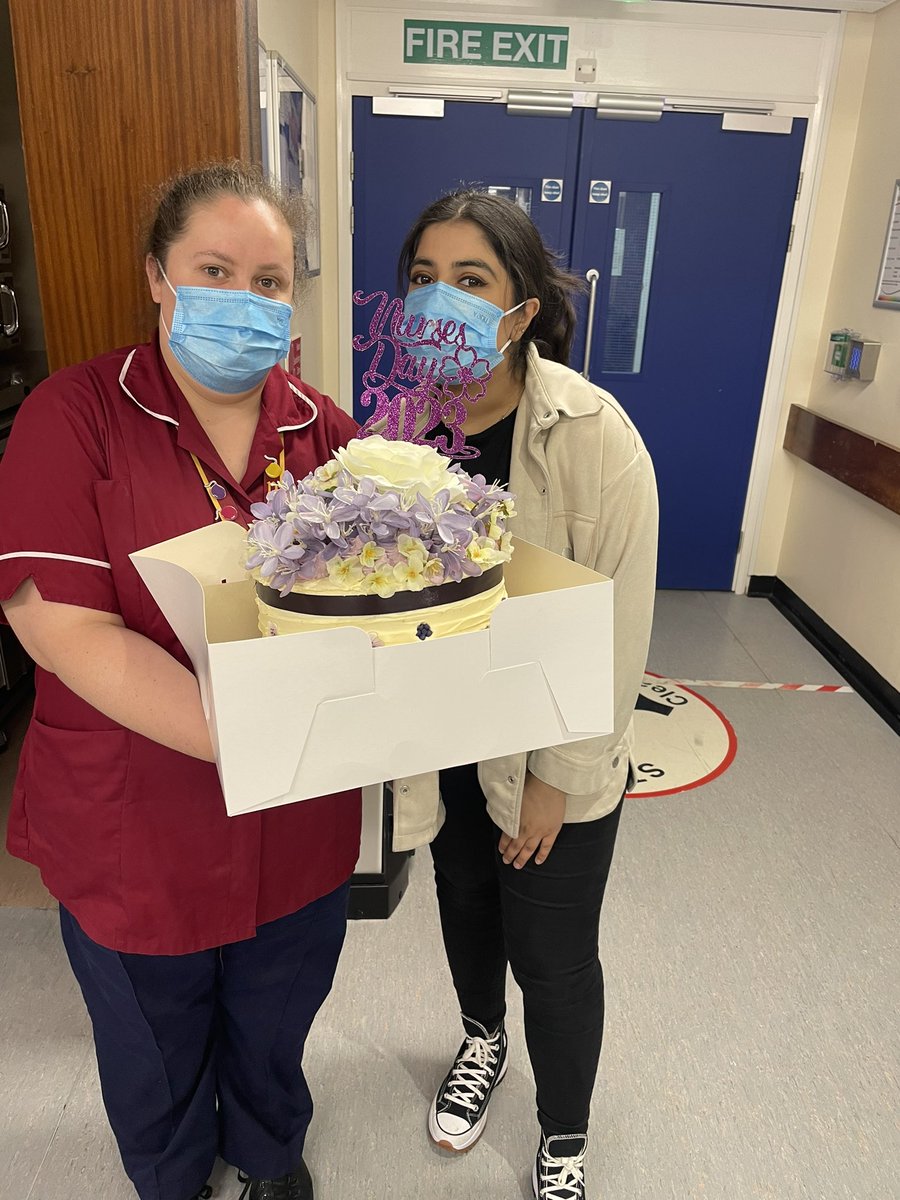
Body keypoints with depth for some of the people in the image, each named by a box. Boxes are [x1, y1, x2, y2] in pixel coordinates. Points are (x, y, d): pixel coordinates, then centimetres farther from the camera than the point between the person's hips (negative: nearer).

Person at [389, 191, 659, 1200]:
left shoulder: (593, 436, -21)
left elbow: (618, 629, -17)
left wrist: (558, 777, -13)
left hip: (555, 753, -4)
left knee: (552, 958, 11)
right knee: (464, 902, 26)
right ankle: (482, 1040, 59)